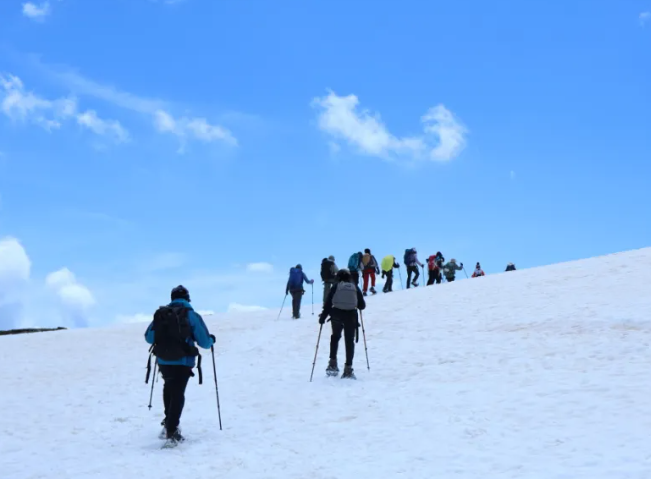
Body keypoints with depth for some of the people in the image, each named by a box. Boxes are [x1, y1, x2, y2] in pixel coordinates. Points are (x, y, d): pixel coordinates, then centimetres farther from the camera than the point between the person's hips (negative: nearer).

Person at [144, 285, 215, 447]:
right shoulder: (191, 315, -7)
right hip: (183, 362, -3)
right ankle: (171, 432, -6)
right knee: (177, 394, 4)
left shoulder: (160, 314, 2)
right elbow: (204, 342, -9)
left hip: (163, 361, 3)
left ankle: (168, 422, 28)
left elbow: (148, 337, 8)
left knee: (169, 388, 28)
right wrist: (211, 340, 15)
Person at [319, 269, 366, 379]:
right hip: (351, 315, 0)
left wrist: (323, 317, 7)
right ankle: (348, 369, 1)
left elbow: (328, 303, 0)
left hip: (337, 314, 0)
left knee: (335, 337, 22)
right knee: (349, 341, 6)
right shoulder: (355, 288, 8)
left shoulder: (336, 287, 4)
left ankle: (333, 363, 15)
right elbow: (362, 306, 9)